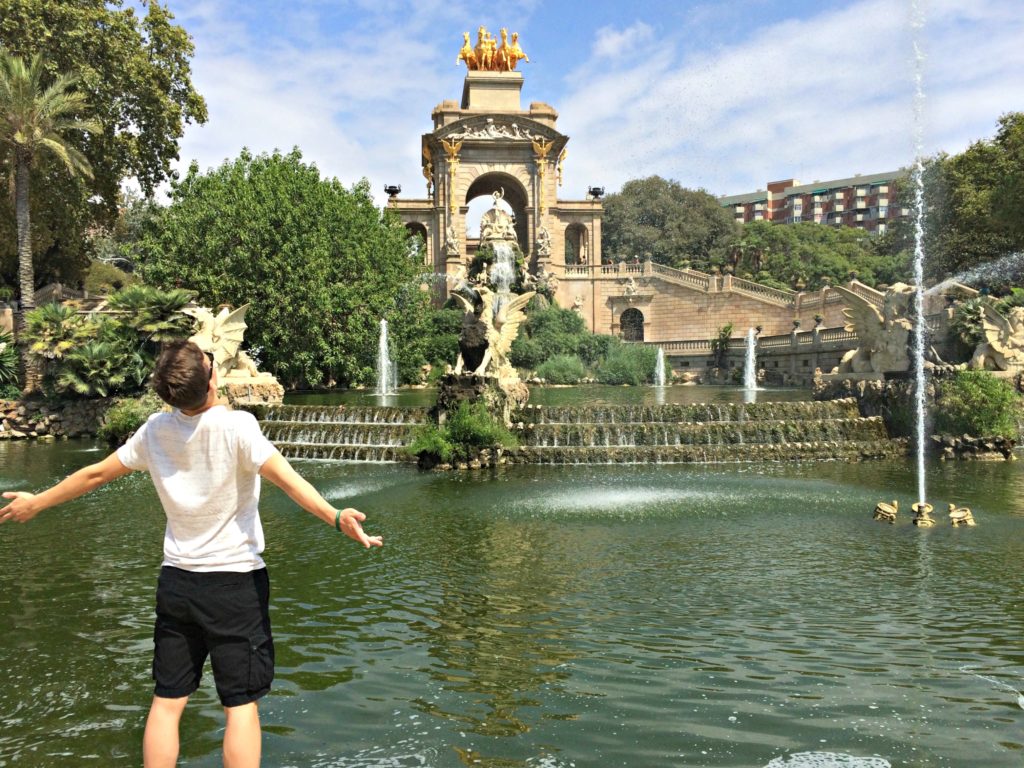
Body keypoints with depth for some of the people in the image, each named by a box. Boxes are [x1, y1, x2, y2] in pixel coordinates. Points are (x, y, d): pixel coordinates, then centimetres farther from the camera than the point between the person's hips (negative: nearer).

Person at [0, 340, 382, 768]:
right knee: (241, 705, 4)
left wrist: (36, 503, 25)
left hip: (176, 580, 5)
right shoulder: (236, 426, -17)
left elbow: (95, 475, 10)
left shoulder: (156, 430, -1)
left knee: (167, 701, 14)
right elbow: (286, 478, -31)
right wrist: (336, 518, -41)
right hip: (235, 580, -5)